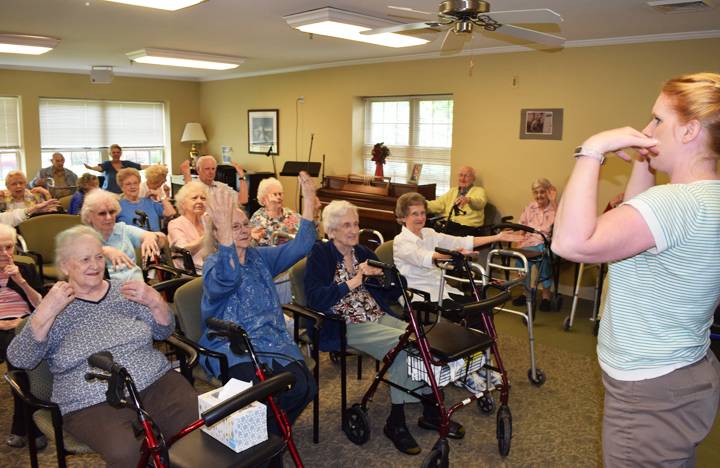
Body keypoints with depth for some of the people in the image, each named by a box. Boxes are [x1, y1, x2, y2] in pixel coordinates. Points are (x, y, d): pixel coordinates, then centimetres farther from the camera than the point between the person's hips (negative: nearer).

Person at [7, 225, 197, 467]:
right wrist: (46, 313, -18)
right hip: (92, 404, -2)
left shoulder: (123, 291, 14)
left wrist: (155, 302, -8)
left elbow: (164, 332, 12)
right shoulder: (53, 307, 8)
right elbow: (19, 360, -4)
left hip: (156, 382, 3)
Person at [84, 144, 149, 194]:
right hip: (109, 194, -2)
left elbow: (141, 166, -1)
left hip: (123, 194, 2)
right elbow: (99, 167, -20)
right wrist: (90, 167, -41)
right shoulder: (107, 164, -1)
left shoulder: (126, 163, 6)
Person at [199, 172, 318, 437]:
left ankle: (272, 433, 8)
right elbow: (225, 281, -28)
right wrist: (225, 231, -40)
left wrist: (308, 202, -8)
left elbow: (299, 247, 2)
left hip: (271, 340, 5)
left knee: (304, 386, -20)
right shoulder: (215, 263, -2)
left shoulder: (259, 257, 14)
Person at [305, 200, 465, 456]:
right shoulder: (320, 255, -2)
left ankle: (431, 413, 3)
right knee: (403, 344, -27)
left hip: (378, 317, 6)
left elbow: (397, 286, 16)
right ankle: (395, 422, -11)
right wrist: (352, 282, -20)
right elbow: (315, 299, -17)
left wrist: (380, 272, -5)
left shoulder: (363, 253, 16)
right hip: (345, 326, -6)